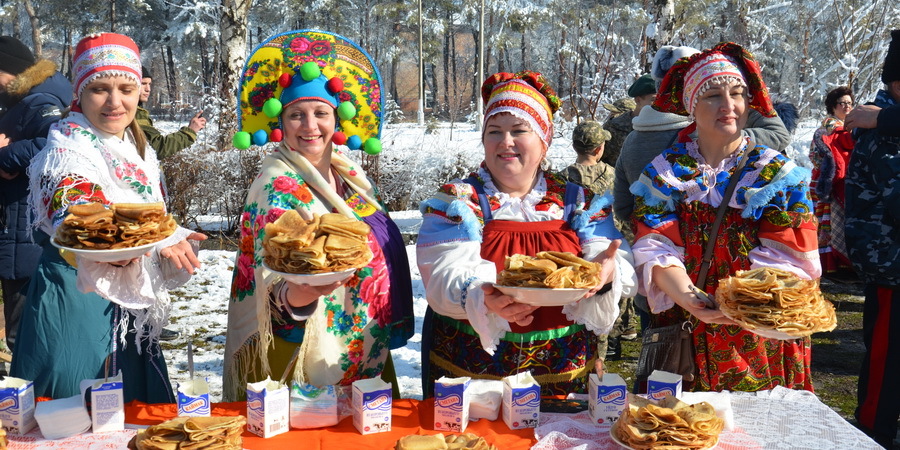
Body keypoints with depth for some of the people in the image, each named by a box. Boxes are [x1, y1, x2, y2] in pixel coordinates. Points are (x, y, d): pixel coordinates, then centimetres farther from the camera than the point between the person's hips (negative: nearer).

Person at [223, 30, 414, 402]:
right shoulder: (277, 187, -18)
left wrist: (391, 329, 12)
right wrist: (298, 294, -48)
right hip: (306, 361, -7)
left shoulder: (351, 175, 3)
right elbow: (276, 287, -26)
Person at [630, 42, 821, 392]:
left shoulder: (777, 173, 2)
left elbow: (786, 256, -7)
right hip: (686, 334, 1)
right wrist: (688, 299, -25)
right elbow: (656, 247, -7)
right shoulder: (665, 171, 3)